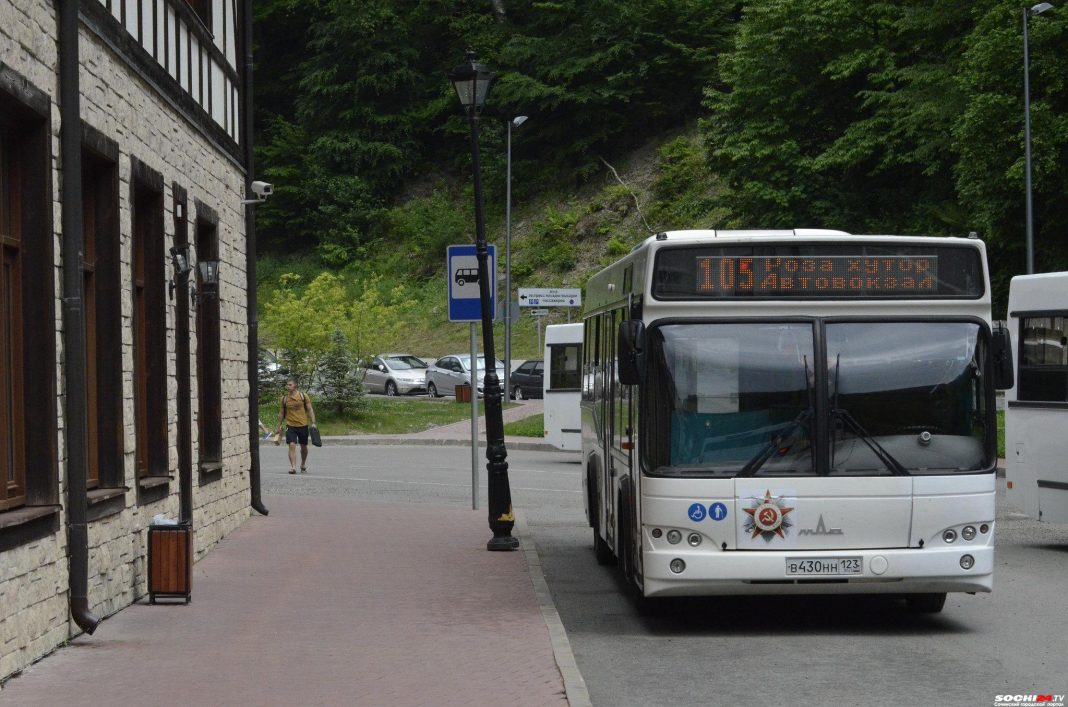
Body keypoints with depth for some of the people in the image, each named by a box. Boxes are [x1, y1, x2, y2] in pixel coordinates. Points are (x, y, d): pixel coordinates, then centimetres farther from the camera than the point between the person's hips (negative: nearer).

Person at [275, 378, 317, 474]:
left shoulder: (303, 396, -2)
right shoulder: (284, 398, 2)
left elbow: (310, 409, 1)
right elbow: (281, 413, 11)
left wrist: (313, 423, -9)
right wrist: (279, 427, 12)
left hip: (303, 425, 0)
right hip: (290, 426, 0)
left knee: (303, 446, 13)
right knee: (292, 445, -16)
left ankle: (303, 465, 33)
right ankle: (293, 467, -21)